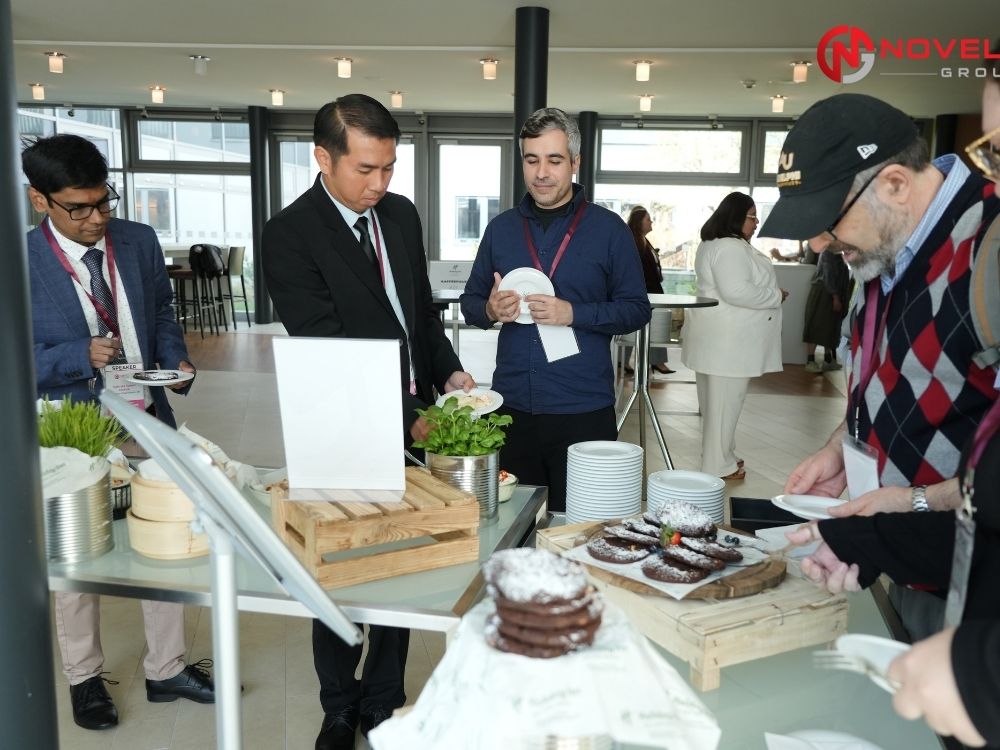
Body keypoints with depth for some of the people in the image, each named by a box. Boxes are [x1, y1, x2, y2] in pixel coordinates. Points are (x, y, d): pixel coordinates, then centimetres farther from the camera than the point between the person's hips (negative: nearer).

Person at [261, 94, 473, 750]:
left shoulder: (402, 214, 6)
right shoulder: (290, 234, -14)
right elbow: (325, 349, -19)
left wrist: (450, 370, -1)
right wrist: (406, 420, -21)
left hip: (415, 420, 5)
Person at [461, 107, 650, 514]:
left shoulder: (608, 228, 0)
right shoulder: (501, 227, 9)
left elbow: (637, 309, -1)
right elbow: (470, 301, 14)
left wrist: (573, 313, -16)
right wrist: (490, 310, -9)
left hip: (584, 411, -3)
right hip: (512, 405, 3)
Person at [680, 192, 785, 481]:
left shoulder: (713, 245, 17)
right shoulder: (731, 248, -19)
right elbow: (737, 291, -28)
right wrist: (776, 295, -15)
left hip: (718, 337, 11)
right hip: (728, 341, -11)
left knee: (718, 401, 17)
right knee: (724, 403, -2)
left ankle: (723, 456, 28)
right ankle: (718, 466, 7)